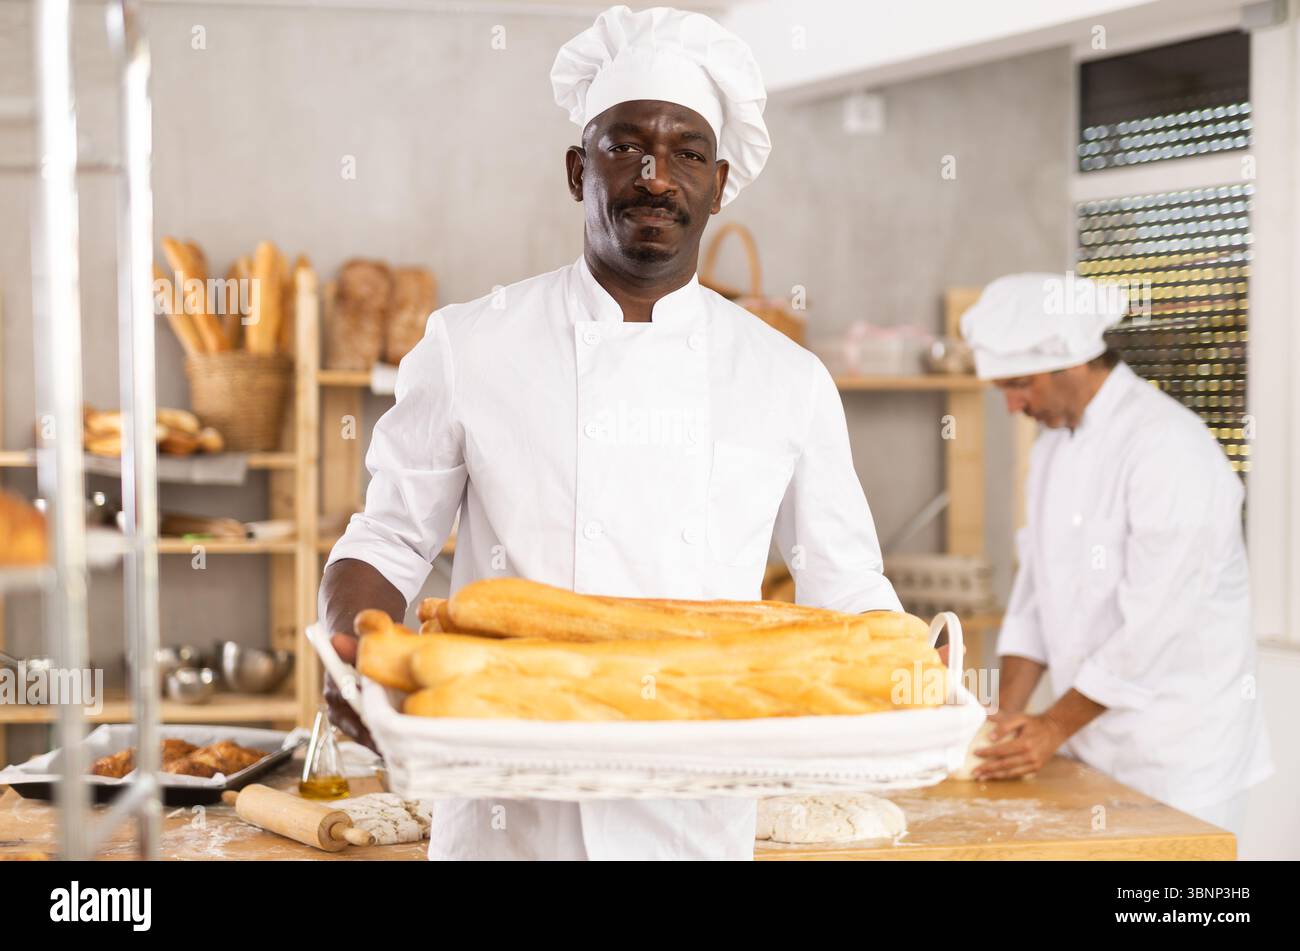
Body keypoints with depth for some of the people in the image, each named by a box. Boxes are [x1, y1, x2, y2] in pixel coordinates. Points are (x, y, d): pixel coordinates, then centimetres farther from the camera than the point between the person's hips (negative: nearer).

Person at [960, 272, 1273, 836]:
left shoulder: (1170, 446, -19)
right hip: (1091, 746, 7)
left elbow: (1155, 622, -22)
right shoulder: (1055, 442, 8)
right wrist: (1009, 713, 0)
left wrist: (1053, 727, -18)